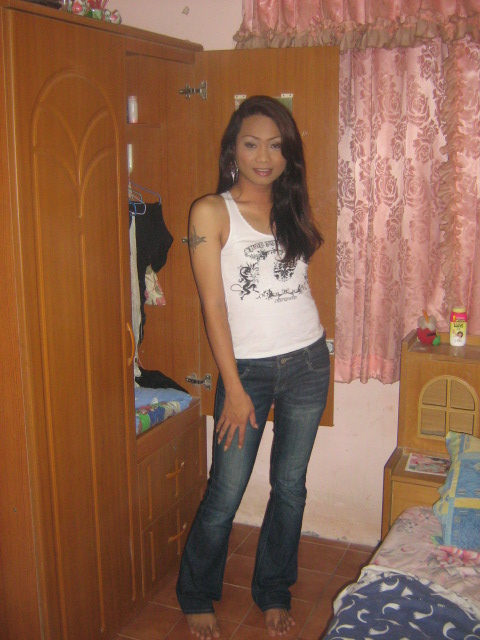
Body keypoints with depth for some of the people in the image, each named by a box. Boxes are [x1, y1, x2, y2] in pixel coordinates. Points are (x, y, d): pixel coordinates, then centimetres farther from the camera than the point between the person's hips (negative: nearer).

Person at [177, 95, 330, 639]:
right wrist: (234, 389, -12)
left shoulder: (293, 208, 8)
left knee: (290, 486, 14)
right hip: (246, 367, -4)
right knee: (225, 495, 4)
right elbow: (213, 306, -10)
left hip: (308, 362, 4)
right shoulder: (211, 212, -6)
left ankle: (274, 592, 34)